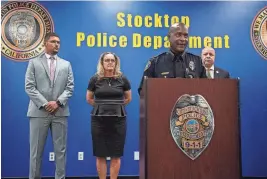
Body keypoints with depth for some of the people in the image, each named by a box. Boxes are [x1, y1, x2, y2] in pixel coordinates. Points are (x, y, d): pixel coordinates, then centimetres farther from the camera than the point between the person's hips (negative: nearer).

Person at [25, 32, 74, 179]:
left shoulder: (66, 64, 13)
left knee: (60, 149, 7)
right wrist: (44, 104, -12)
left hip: (60, 112, 2)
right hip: (39, 112, -2)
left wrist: (58, 102, -10)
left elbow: (70, 87, 5)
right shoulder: (34, 62, 6)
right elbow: (29, 87, -3)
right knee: (36, 150, 4)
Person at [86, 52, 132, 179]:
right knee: (100, 155, 5)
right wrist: (101, 106, 8)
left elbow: (128, 98, 13)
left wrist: (116, 106, 7)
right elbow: (89, 99, 12)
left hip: (118, 120, 0)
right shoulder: (95, 79, 0)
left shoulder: (122, 79, 0)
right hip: (99, 120, 0)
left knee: (116, 155, 4)